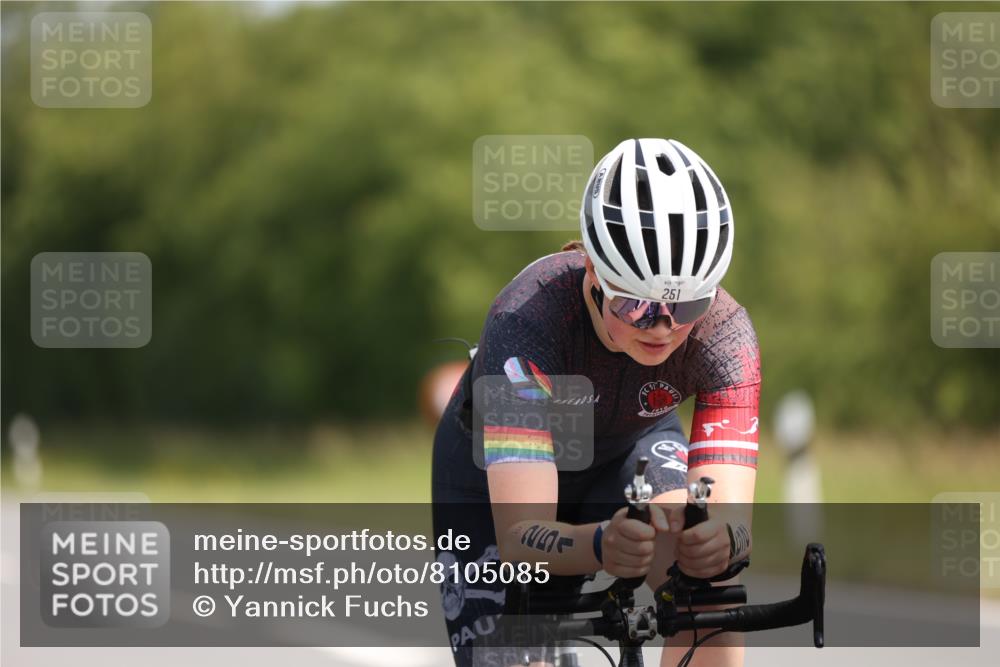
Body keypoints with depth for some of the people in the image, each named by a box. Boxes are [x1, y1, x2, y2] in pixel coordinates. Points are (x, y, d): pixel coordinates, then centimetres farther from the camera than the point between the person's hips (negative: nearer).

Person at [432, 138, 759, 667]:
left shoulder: (723, 332, -32)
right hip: (496, 473, -1)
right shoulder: (528, 319, -39)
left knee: (706, 573, -29)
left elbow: (732, 516, -40)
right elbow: (519, 538, -46)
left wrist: (721, 537, -65)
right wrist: (601, 544, -68)